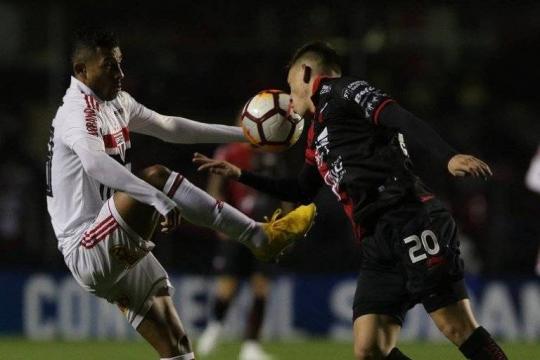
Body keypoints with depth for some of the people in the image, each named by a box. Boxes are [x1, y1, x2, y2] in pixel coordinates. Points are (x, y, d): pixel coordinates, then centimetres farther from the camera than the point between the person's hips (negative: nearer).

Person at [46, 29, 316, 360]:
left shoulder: (116, 103, 15)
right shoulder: (79, 111, -15)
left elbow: (170, 128, 27)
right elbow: (95, 163, -36)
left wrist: (243, 134, 26)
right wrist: (158, 199, -47)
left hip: (122, 254, 10)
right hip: (89, 251, -10)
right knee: (157, 178, -27)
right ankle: (260, 237, -24)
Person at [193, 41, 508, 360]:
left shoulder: (338, 90, 5)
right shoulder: (318, 135, 29)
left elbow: (401, 120, -10)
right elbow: (302, 192, 42)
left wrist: (448, 157, -26)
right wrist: (238, 175, 44)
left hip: (411, 222, -8)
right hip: (378, 243, 8)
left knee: (459, 329, -15)